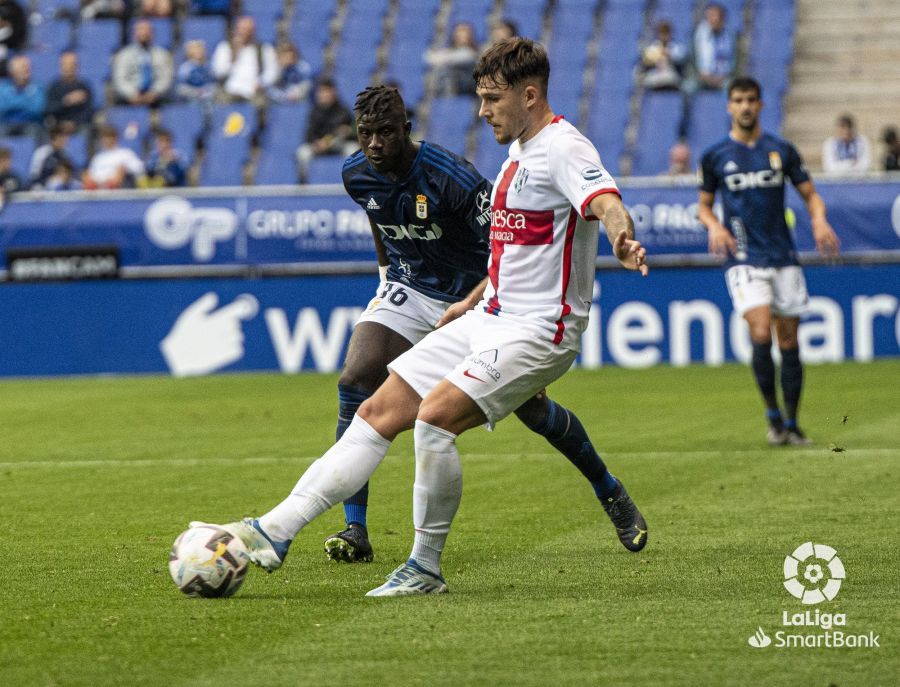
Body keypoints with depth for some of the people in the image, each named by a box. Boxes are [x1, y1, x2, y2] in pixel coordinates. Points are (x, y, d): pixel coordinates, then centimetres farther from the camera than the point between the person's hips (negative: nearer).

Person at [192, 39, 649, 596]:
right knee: (379, 414, 4)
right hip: (491, 320, 10)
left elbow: (605, 200, -36)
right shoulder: (520, 152, 16)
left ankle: (426, 568, -11)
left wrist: (623, 238, -57)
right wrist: (472, 304, 33)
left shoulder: (561, 148, -15)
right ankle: (276, 531, 4)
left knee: (434, 417, -26)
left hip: (538, 331, -10)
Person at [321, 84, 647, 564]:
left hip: (473, 295, -4)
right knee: (354, 381, -19)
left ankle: (608, 490, 26)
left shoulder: (452, 178, -29)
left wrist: (471, 303, -34)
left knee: (530, 407, -1)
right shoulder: (357, 176, -10)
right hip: (408, 291, 4)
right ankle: (354, 531, -16)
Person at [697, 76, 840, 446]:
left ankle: (791, 423, 13)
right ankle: (773, 415, -4)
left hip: (784, 258, 2)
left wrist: (819, 221, -10)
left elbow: (810, 194, 11)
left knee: (789, 340, 3)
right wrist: (714, 226, -9)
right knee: (761, 334, -18)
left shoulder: (781, 150, 5)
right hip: (743, 259, -2)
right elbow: (704, 205, 12)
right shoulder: (715, 156, 3)